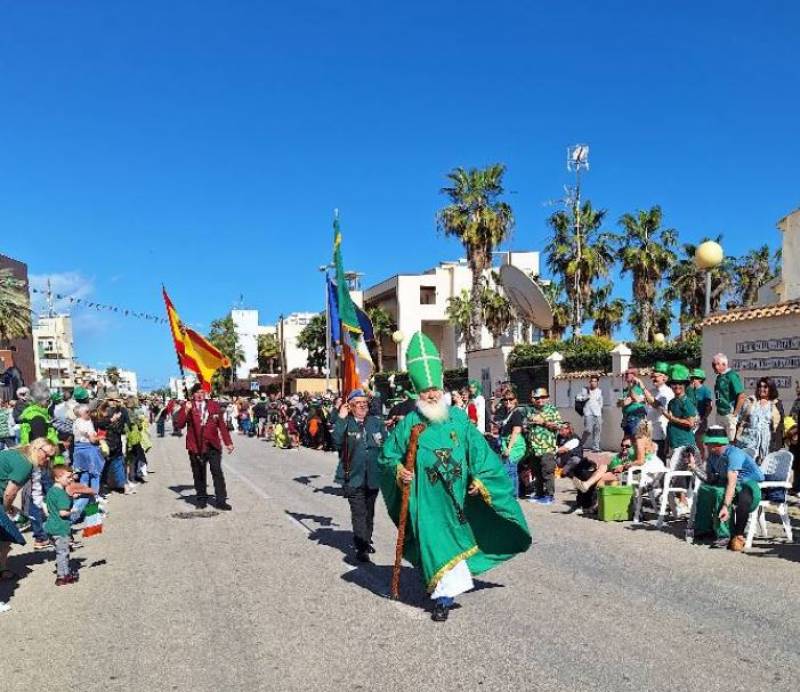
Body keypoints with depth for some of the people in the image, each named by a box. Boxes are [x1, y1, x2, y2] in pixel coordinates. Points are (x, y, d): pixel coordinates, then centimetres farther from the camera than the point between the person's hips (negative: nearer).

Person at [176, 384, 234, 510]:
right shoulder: (187, 407, 3)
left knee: (218, 473, -2)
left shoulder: (214, 405, 7)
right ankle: (202, 499, 22)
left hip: (213, 445, 0)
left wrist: (228, 442, 9)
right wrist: (186, 411, -18)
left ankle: (221, 501, 1)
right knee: (199, 475, 9)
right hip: (196, 447, 0)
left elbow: (221, 425, 10)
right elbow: (180, 425, -5)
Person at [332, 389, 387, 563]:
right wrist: (341, 419, -22)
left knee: (369, 511, 18)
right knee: (358, 513, -7)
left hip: (373, 475, 4)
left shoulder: (376, 422, 5)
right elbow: (337, 442, -20)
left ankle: (366, 540, 35)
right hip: (353, 476, -4)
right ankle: (361, 548, -4)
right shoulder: (345, 423, -4)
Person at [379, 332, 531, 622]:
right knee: (434, 543, -5)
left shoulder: (459, 419, 2)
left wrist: (479, 479, -7)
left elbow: (479, 450, 4)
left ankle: (445, 591, 27)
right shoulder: (409, 423, -2)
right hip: (426, 499, -2)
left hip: (457, 497, 2)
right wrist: (398, 470, -13)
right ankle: (444, 596, 8)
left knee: (454, 539, 10)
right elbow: (388, 454, 4)